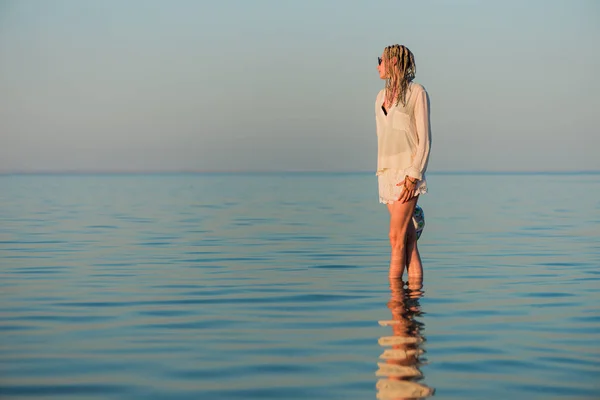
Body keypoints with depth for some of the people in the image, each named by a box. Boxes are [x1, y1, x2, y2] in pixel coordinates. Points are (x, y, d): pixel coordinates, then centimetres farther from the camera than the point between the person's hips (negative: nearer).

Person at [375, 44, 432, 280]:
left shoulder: (417, 92, -4)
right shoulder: (382, 96, 16)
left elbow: (424, 139, -9)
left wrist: (413, 176, -17)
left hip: (407, 171, -6)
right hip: (387, 172, 6)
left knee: (397, 237, -11)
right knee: (408, 239, 4)